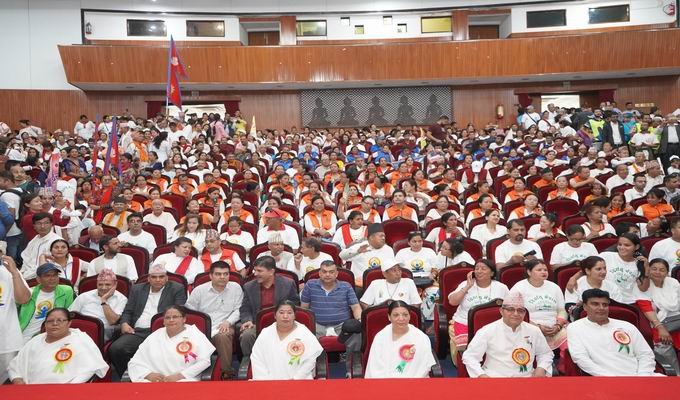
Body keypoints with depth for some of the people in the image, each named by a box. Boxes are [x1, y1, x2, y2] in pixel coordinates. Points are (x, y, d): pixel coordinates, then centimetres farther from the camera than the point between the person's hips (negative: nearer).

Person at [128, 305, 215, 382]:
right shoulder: (154, 336, 18)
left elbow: (204, 361, -4)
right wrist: (149, 374, -9)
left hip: (184, 380, -2)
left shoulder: (195, 335, 6)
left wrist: (179, 376, -15)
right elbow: (134, 363, 13)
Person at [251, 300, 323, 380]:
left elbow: (310, 360, -1)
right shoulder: (265, 333, 9)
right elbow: (257, 359, 5)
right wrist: (264, 379, -6)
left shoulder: (305, 334, 2)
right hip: (270, 378, 2)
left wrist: (296, 378, -8)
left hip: (298, 379, -2)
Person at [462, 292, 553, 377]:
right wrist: (481, 375, -11)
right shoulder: (487, 331, 2)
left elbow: (546, 353, 28)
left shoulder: (534, 331, 13)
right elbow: (470, 356, 3)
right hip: (494, 376, -3)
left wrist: (541, 368, 8)